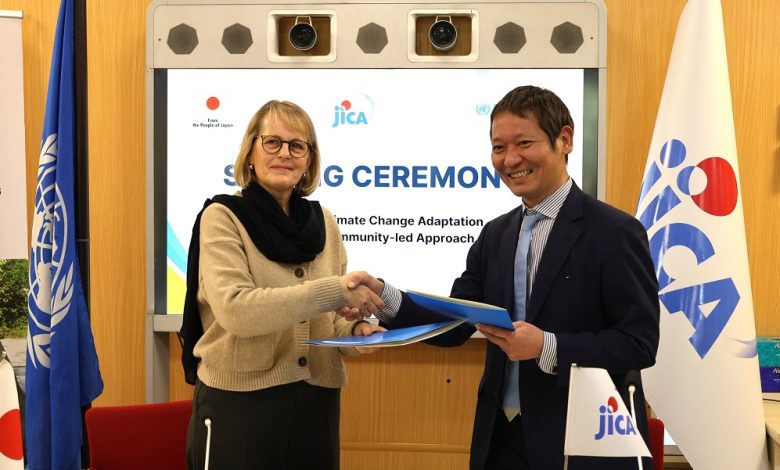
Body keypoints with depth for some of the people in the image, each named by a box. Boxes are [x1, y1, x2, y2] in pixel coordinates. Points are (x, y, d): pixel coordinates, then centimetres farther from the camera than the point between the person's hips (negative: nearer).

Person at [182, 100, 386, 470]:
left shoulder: (322, 221, 6)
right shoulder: (223, 216, -8)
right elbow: (235, 309, -22)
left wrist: (354, 331, -8)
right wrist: (335, 290, -26)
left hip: (315, 405, 5)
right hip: (240, 406, -4)